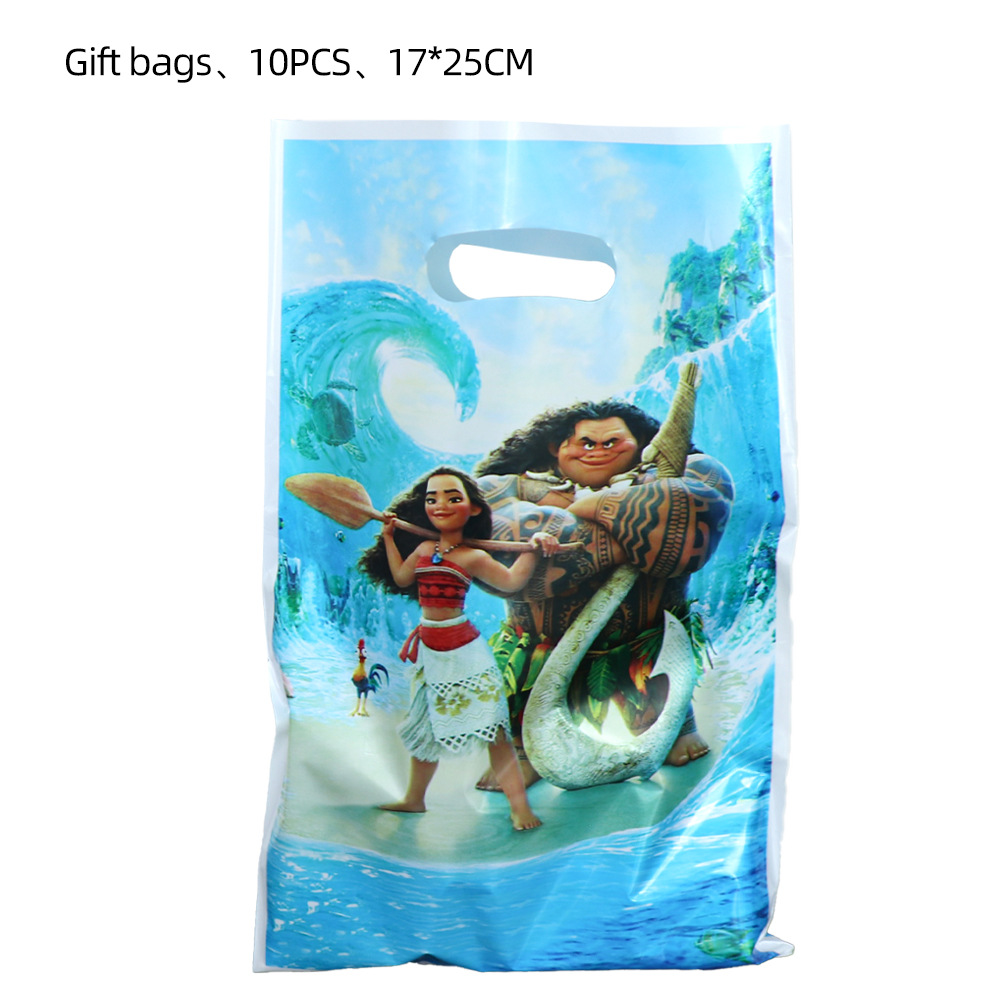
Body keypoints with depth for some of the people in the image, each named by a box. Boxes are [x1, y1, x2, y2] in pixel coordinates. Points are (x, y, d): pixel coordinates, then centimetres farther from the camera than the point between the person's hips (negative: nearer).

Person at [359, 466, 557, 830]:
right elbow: (401, 577, 22)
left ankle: (520, 807, -1)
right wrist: (389, 537, 22)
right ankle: (414, 799, 38)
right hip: (429, 648, 6)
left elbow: (511, 581, -14)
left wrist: (533, 548, -26)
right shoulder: (423, 549, 7)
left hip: (462, 648, -6)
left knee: (490, 728, -9)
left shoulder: (472, 557, -10)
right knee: (424, 727, 20)